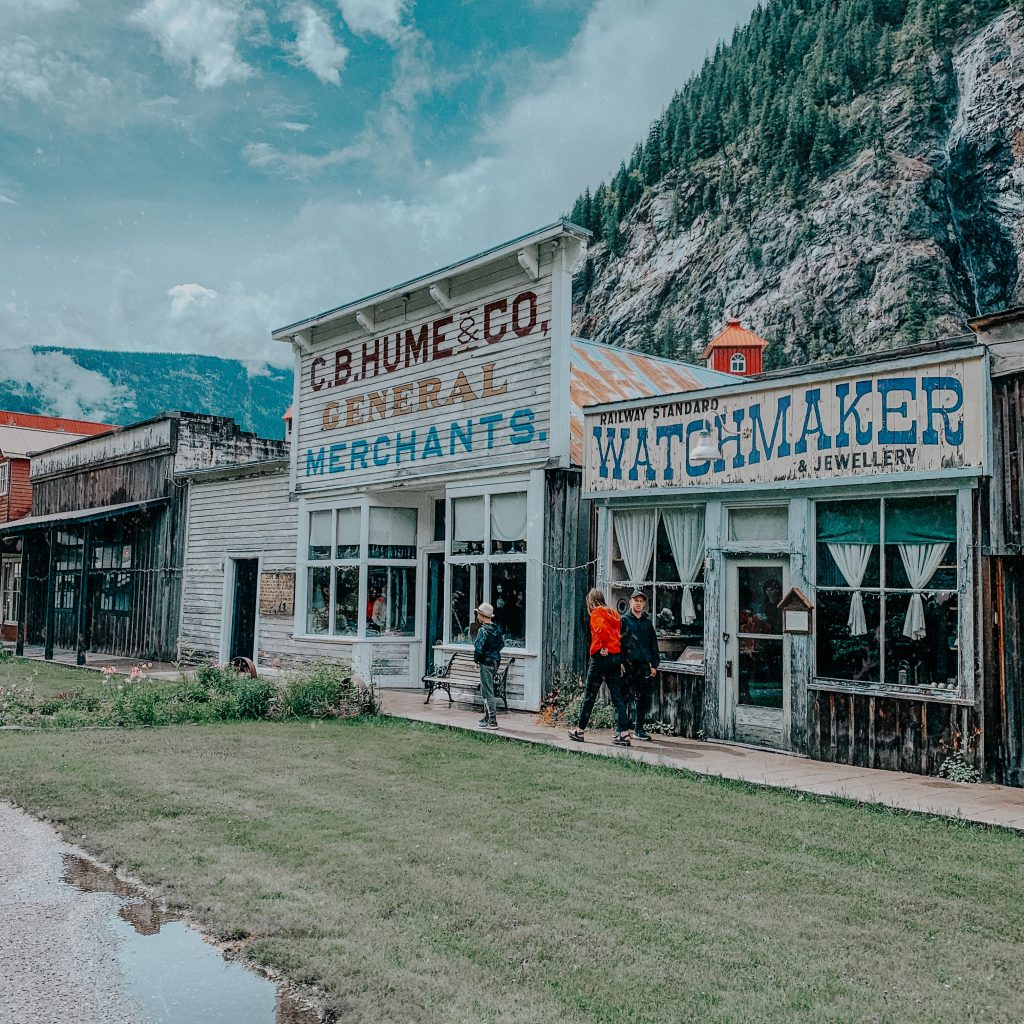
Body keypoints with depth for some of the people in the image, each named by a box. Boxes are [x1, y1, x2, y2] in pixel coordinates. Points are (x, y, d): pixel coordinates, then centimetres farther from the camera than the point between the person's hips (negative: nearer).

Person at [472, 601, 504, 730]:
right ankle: (487, 717, 27)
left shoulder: (483, 630, -19)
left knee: (488, 692, -4)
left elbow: (478, 648, -23)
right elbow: (502, 644, 16)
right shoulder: (497, 628, 7)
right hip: (496, 660, 9)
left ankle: (492, 721, -2)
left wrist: (476, 658, -6)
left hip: (486, 662, -9)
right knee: (485, 690, 20)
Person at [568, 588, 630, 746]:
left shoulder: (596, 613, -4)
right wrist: (620, 659, 8)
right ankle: (623, 733, -4)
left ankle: (580, 730, 18)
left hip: (601, 656, -6)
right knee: (618, 696, 4)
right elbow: (619, 634, 9)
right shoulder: (613, 613, 14)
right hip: (616, 656, 6)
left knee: (589, 695, 7)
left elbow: (602, 629, -25)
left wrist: (603, 647, -13)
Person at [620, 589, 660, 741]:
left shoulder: (648, 623, 16)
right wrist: (620, 662, -12)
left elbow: (653, 644, 17)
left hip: (644, 665, 4)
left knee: (644, 697, 5)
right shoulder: (624, 620, 3)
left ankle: (639, 729, 15)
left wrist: (654, 664, 9)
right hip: (628, 664, -4)